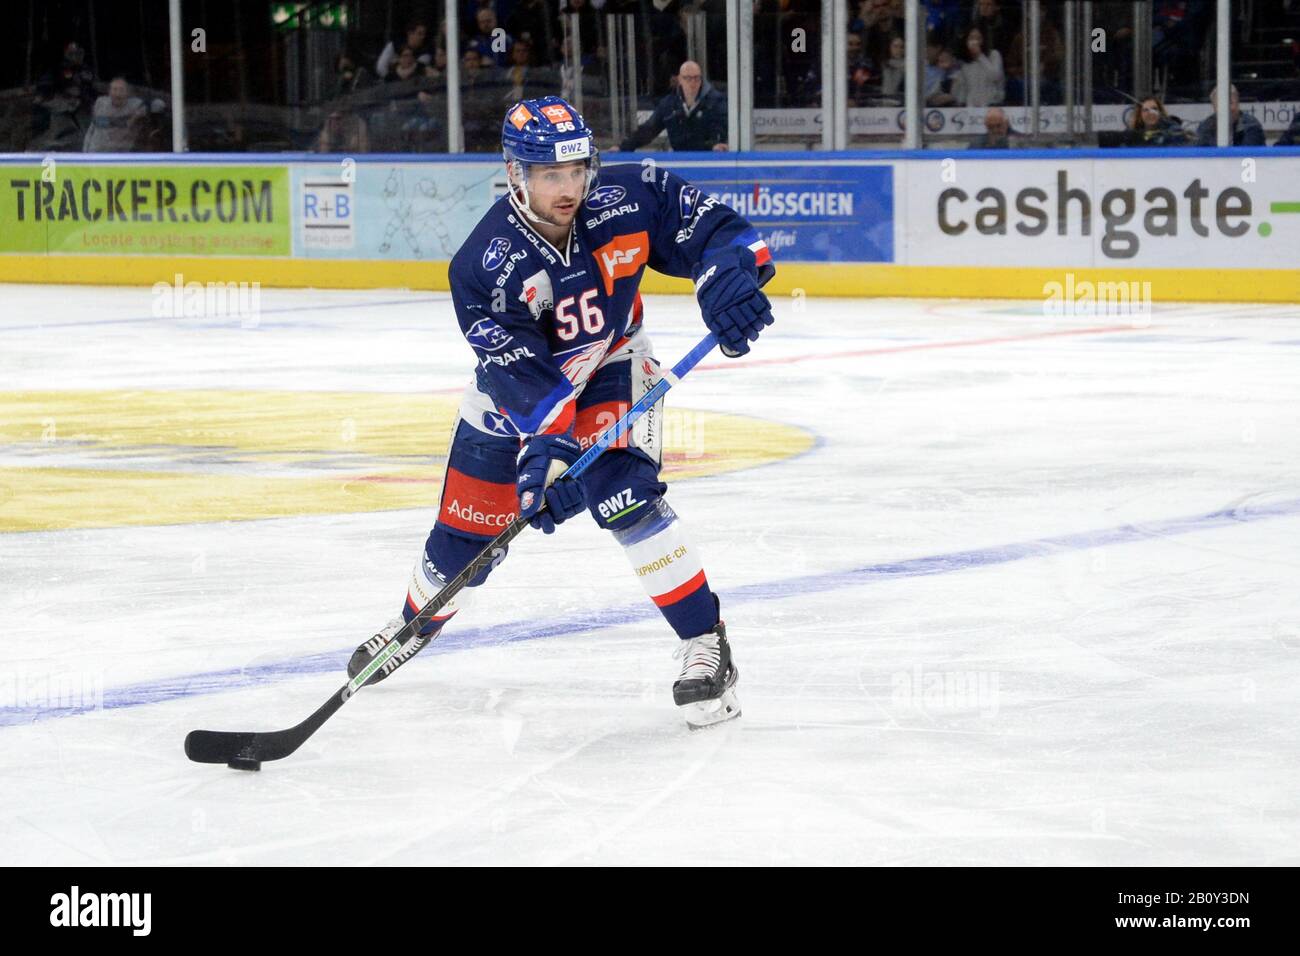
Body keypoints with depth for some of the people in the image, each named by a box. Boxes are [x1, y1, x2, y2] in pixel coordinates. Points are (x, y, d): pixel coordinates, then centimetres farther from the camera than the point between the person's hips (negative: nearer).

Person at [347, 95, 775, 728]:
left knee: (622, 492, -26)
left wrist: (729, 275, -39)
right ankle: (415, 625, 41)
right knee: (465, 536, 8)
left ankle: (706, 646, -20)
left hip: (610, 372, 0)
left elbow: (715, 231, -17)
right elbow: (525, 379, -37)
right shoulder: (483, 266, -31)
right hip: (516, 388, 0)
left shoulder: (628, 201, -25)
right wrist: (549, 450, -51)